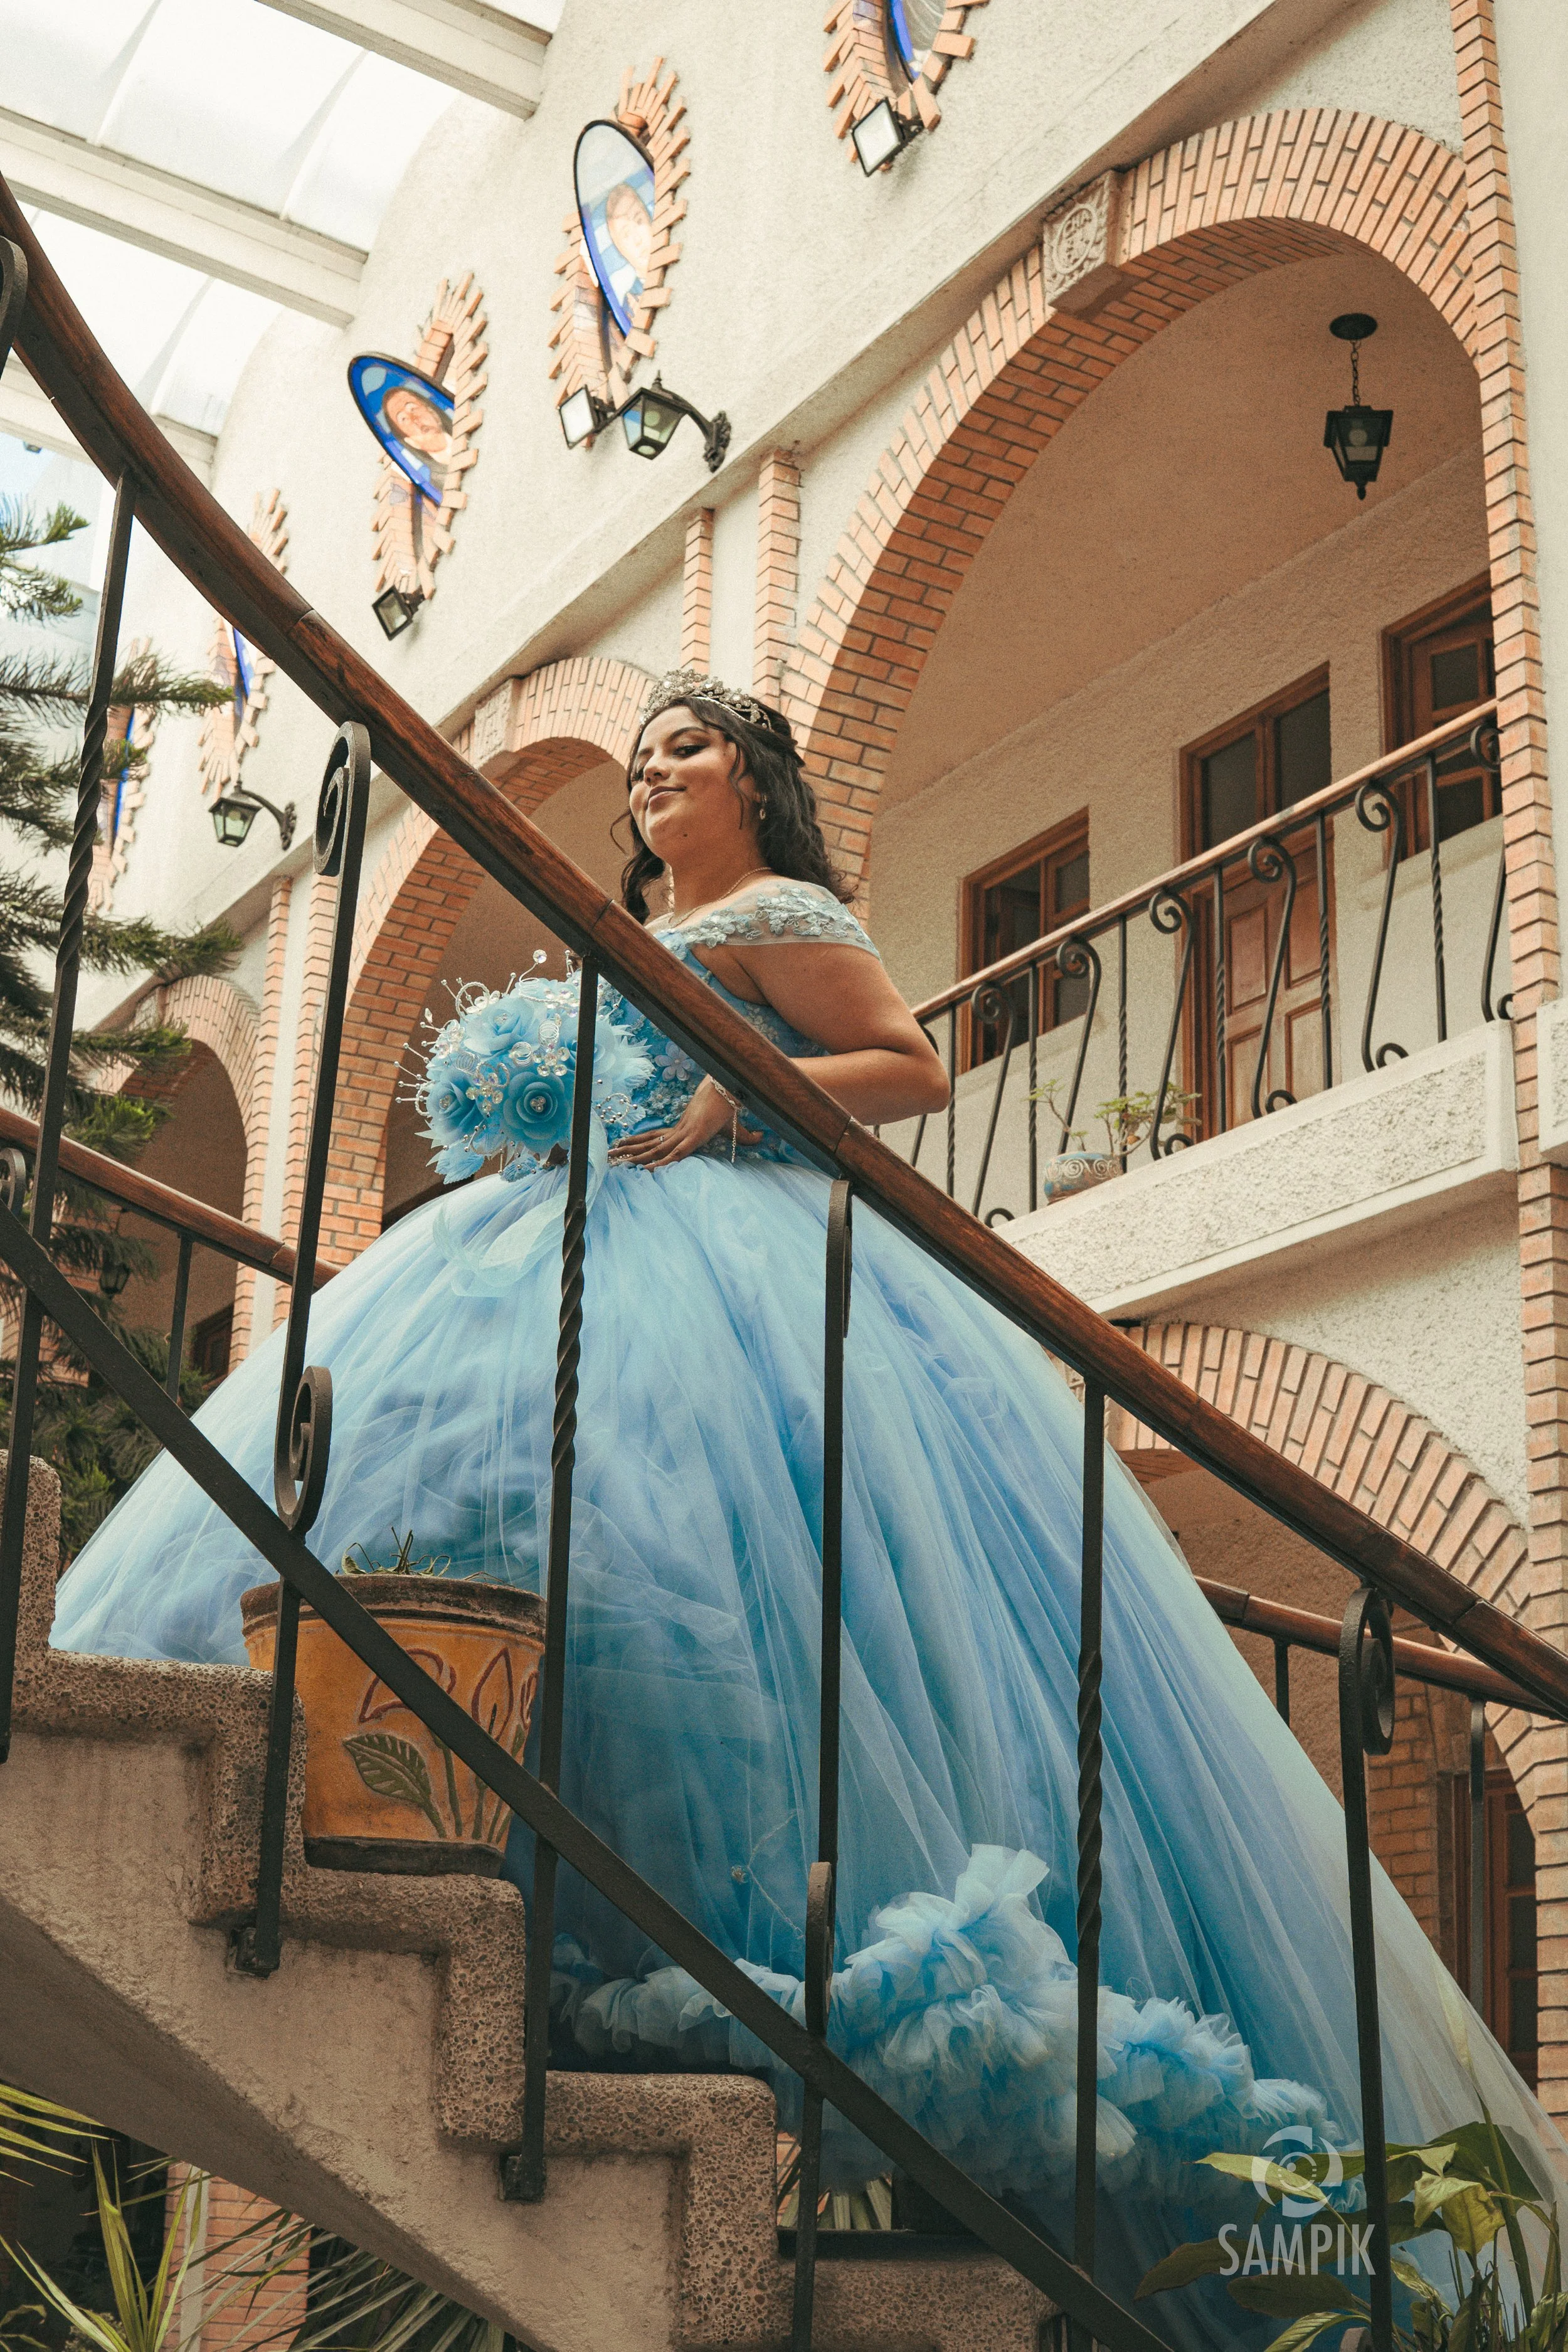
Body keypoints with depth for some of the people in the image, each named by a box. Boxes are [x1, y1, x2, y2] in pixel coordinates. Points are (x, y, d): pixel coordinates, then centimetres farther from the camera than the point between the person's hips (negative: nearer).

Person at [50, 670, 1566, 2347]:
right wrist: (521, 1129, 15)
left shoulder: (780, 914, 6)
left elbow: (916, 1068, -4)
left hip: (722, 1250, -8)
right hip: (581, 1246, 9)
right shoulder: (622, 940, 32)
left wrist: (736, 1097, -13)